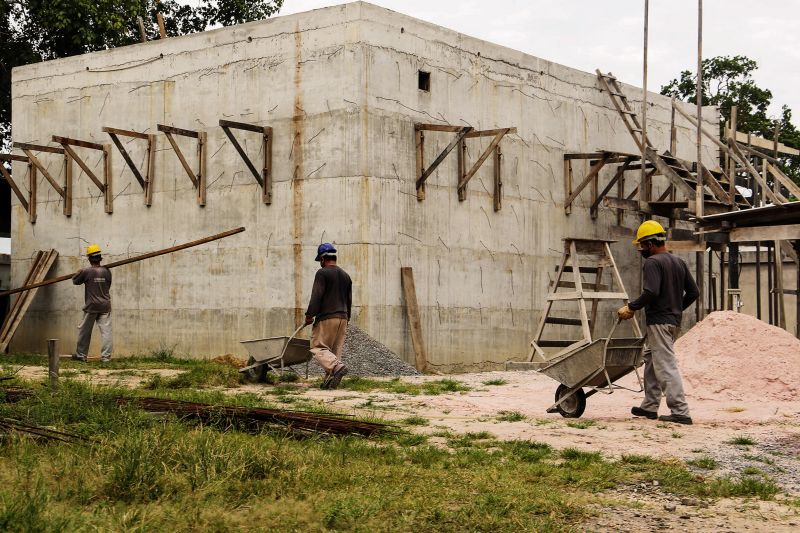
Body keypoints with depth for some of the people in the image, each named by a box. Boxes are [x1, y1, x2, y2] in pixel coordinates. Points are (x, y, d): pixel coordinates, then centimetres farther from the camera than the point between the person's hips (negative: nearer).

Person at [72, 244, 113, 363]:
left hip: (91, 306, -2)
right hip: (105, 306, 2)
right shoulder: (107, 271, -1)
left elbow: (75, 280, 3)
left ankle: (81, 354, 24)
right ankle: (106, 356, -5)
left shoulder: (86, 271, -11)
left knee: (85, 331, 13)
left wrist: (79, 272, 22)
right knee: (106, 331, 0)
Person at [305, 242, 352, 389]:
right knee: (336, 349, 9)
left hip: (326, 318, -7)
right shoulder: (345, 275, 16)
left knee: (318, 347, -4)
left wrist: (309, 315, -6)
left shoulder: (322, 273, -7)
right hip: (343, 317, 7)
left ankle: (337, 366, -25)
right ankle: (330, 379, 4)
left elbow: (316, 296, -13)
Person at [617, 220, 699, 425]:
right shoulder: (679, 262, 14)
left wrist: (631, 308, -15)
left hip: (659, 321, -9)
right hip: (674, 321, 9)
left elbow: (651, 292, -24)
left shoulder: (652, 262, -12)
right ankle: (649, 406, 23)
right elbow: (693, 292, 15)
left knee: (666, 366, -9)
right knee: (651, 359, 19)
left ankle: (680, 412, -12)